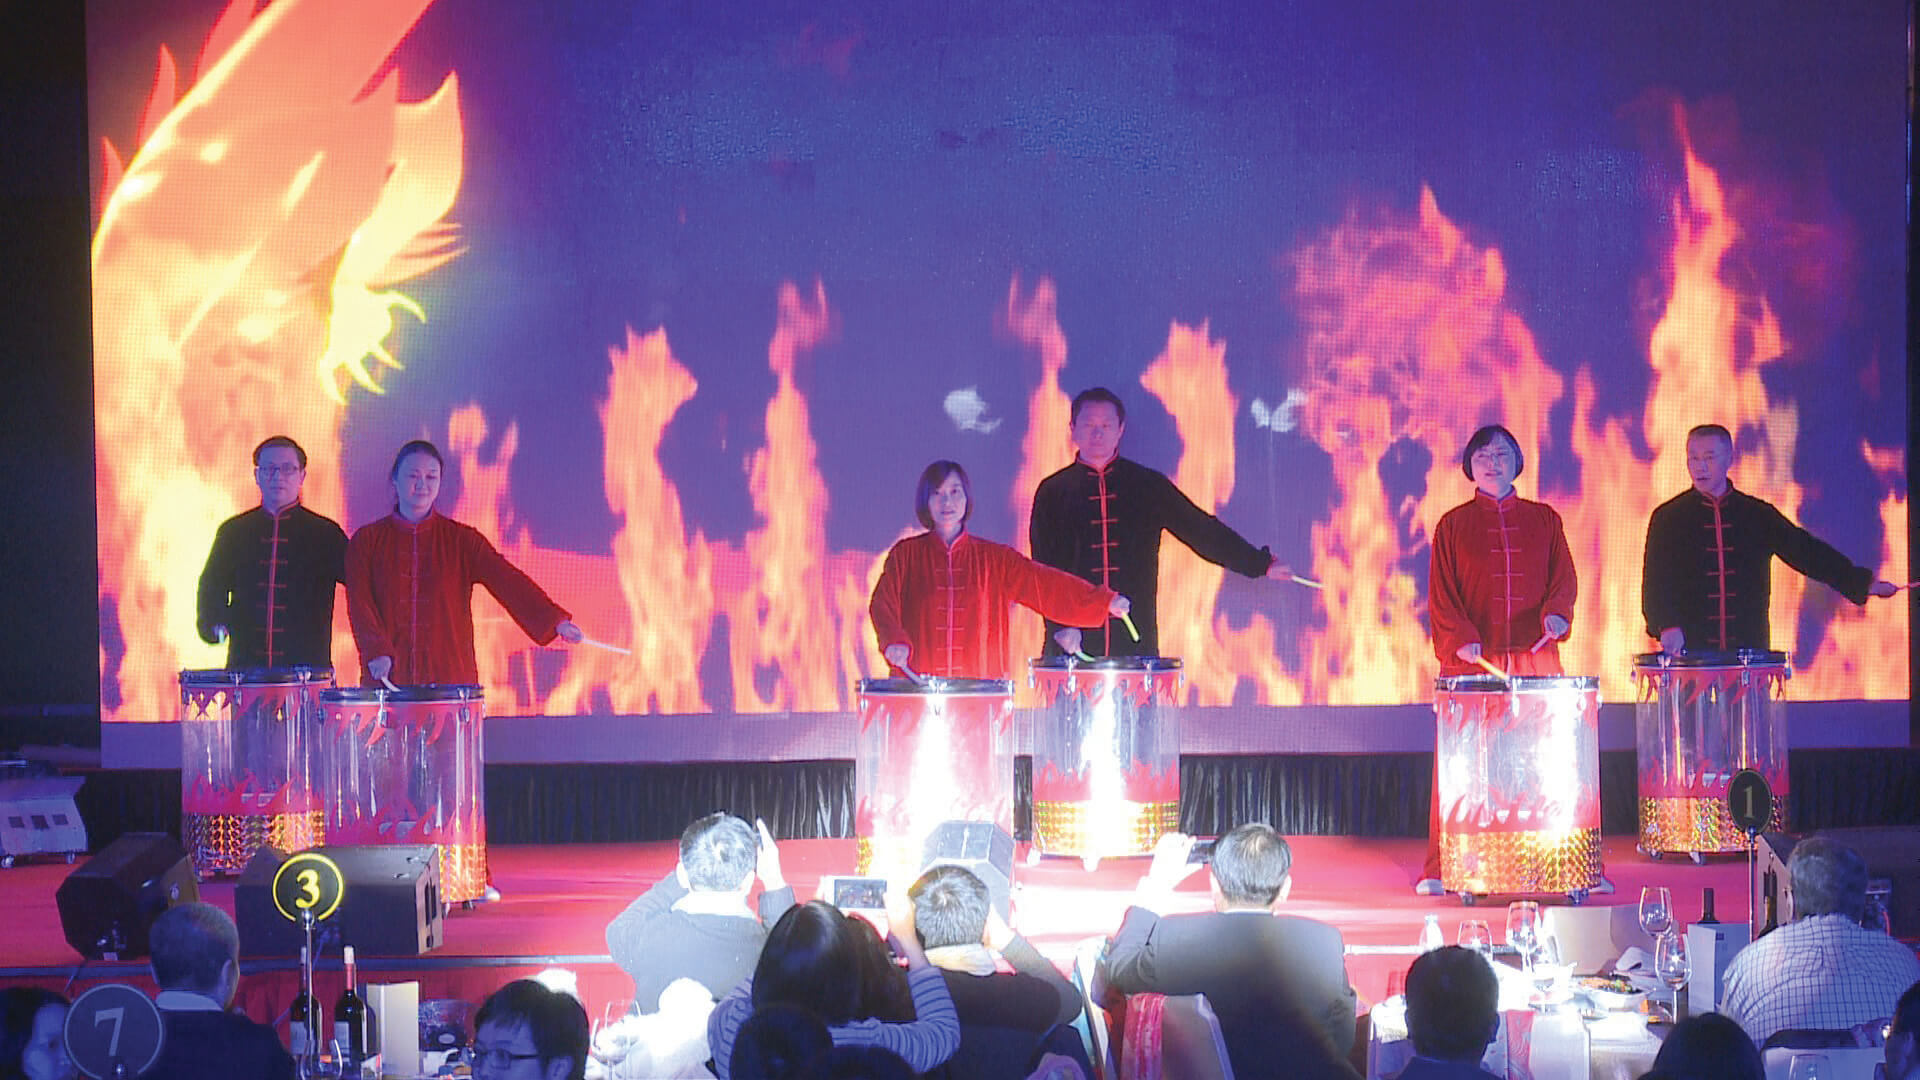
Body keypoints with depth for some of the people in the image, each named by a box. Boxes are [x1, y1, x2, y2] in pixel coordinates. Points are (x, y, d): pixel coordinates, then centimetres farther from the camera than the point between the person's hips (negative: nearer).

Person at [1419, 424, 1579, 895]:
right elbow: (1441, 594, 4)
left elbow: (1564, 577, 8)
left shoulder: (1543, 520, 14)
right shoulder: (1453, 525, 9)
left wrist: (1555, 614, -12)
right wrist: (1460, 639, -12)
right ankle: (1442, 868, -2)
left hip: (1534, 654, 1)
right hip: (1471, 661, -1)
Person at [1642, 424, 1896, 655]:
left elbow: (1804, 551, 10)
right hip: (1689, 650, -2)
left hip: (1749, 648, 2)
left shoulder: (1757, 515, 10)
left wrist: (1864, 583, 3)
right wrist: (1666, 626, -21)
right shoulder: (1668, 518, 3)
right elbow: (1655, 581, -3)